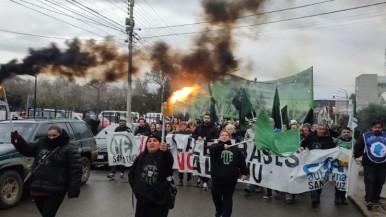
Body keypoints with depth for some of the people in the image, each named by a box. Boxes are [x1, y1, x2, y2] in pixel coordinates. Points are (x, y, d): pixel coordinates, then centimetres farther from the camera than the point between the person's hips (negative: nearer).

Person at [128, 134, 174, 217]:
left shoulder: (164, 156, -9)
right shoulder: (141, 158, 6)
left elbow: (169, 164, -34)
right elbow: (132, 174, 17)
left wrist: (166, 151, -53)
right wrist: (135, 187, 5)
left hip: (159, 200, -4)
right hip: (142, 199, 4)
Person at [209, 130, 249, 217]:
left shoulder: (235, 149, 6)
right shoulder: (215, 146, 1)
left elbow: (242, 162, 7)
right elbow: (211, 149, -23)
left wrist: (244, 173, -1)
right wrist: (223, 146, -35)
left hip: (230, 179, 0)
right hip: (217, 179, 1)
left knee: (227, 199, 7)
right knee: (216, 196, 16)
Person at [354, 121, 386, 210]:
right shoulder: (366, 136, 3)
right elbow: (357, 146, 10)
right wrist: (357, 155, 8)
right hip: (369, 164, -2)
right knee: (369, 181, -9)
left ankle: (375, 200, 17)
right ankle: (369, 200, -13)